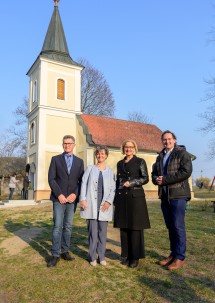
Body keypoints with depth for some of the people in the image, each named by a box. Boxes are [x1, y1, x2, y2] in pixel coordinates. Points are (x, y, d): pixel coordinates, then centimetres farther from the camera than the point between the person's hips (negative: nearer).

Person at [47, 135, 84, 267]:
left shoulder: (79, 161, 9)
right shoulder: (56, 159, 4)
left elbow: (81, 180, 6)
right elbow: (51, 179, -3)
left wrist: (75, 194, -9)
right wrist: (59, 194, -12)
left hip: (72, 199, 2)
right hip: (59, 198, -2)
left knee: (68, 227, 9)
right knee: (57, 227, -3)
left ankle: (65, 251, 22)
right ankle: (55, 255, 7)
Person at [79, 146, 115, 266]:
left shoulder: (110, 171, 10)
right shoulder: (90, 168, 9)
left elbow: (113, 189, 5)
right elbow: (84, 184, 2)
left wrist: (109, 201, -8)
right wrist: (83, 199, -8)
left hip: (104, 206, 1)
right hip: (91, 205, -1)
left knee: (103, 231, 6)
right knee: (93, 231, 1)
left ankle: (102, 256, 17)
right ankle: (92, 257, 13)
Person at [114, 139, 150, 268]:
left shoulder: (140, 161, 2)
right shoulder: (120, 163, 15)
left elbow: (145, 178, -4)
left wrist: (131, 182, -16)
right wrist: (115, 197, 13)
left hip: (135, 197, -4)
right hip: (122, 198, 4)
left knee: (135, 227, 0)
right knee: (123, 227, 6)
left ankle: (135, 257, 11)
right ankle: (126, 255, 18)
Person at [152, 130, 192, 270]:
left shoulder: (182, 153, -3)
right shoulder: (160, 156, 18)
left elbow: (186, 172, -16)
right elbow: (154, 173, 21)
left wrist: (165, 179, -16)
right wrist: (156, 179, -4)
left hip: (178, 195, -6)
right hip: (164, 195, 7)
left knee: (178, 226, -4)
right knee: (170, 226, 12)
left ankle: (180, 257, 7)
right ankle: (173, 254, 23)